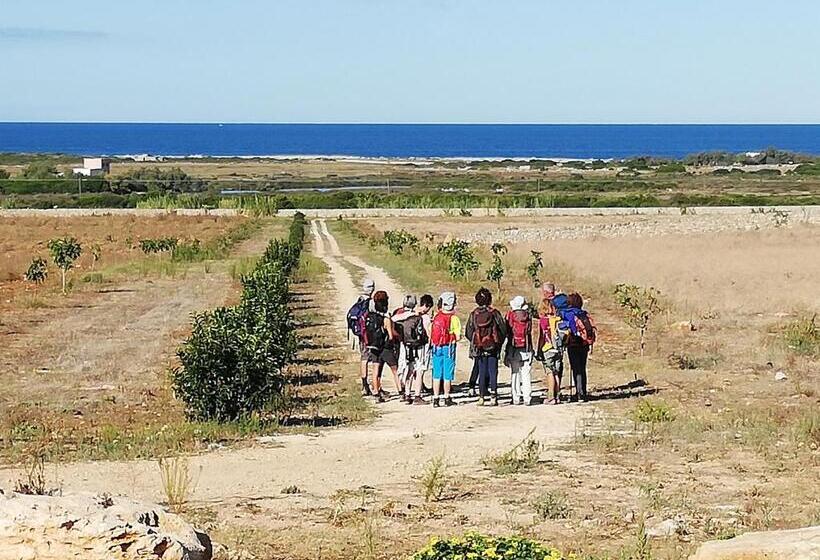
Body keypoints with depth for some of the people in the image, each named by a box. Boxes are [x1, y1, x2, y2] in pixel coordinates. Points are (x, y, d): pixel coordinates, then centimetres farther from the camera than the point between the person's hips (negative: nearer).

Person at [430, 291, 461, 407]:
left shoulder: (435, 318, -1)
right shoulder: (454, 319, -12)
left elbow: (430, 334, 3)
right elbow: (458, 337, -11)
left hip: (436, 347, 3)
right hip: (448, 348, -3)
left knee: (436, 374, 9)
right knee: (447, 375, 6)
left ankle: (435, 398, 9)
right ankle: (447, 398, 11)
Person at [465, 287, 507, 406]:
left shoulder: (473, 314, -2)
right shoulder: (494, 313, -6)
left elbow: (468, 332, 0)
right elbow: (503, 330, -3)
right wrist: (499, 343, 13)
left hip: (479, 348, 1)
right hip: (493, 348, -1)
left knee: (482, 372, 8)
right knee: (493, 372, 3)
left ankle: (481, 397, 5)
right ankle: (493, 398, 0)